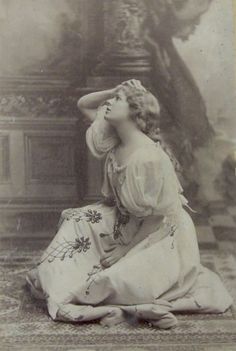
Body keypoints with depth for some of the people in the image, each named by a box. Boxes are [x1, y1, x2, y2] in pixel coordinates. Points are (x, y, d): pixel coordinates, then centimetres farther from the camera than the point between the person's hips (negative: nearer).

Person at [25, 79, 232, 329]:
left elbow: (157, 218, -22)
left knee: (112, 283, -24)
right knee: (75, 221, 0)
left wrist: (124, 249, -14)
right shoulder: (115, 141, -4)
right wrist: (117, 91, -8)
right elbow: (83, 104, 8)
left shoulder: (148, 158, -29)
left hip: (160, 238, -9)